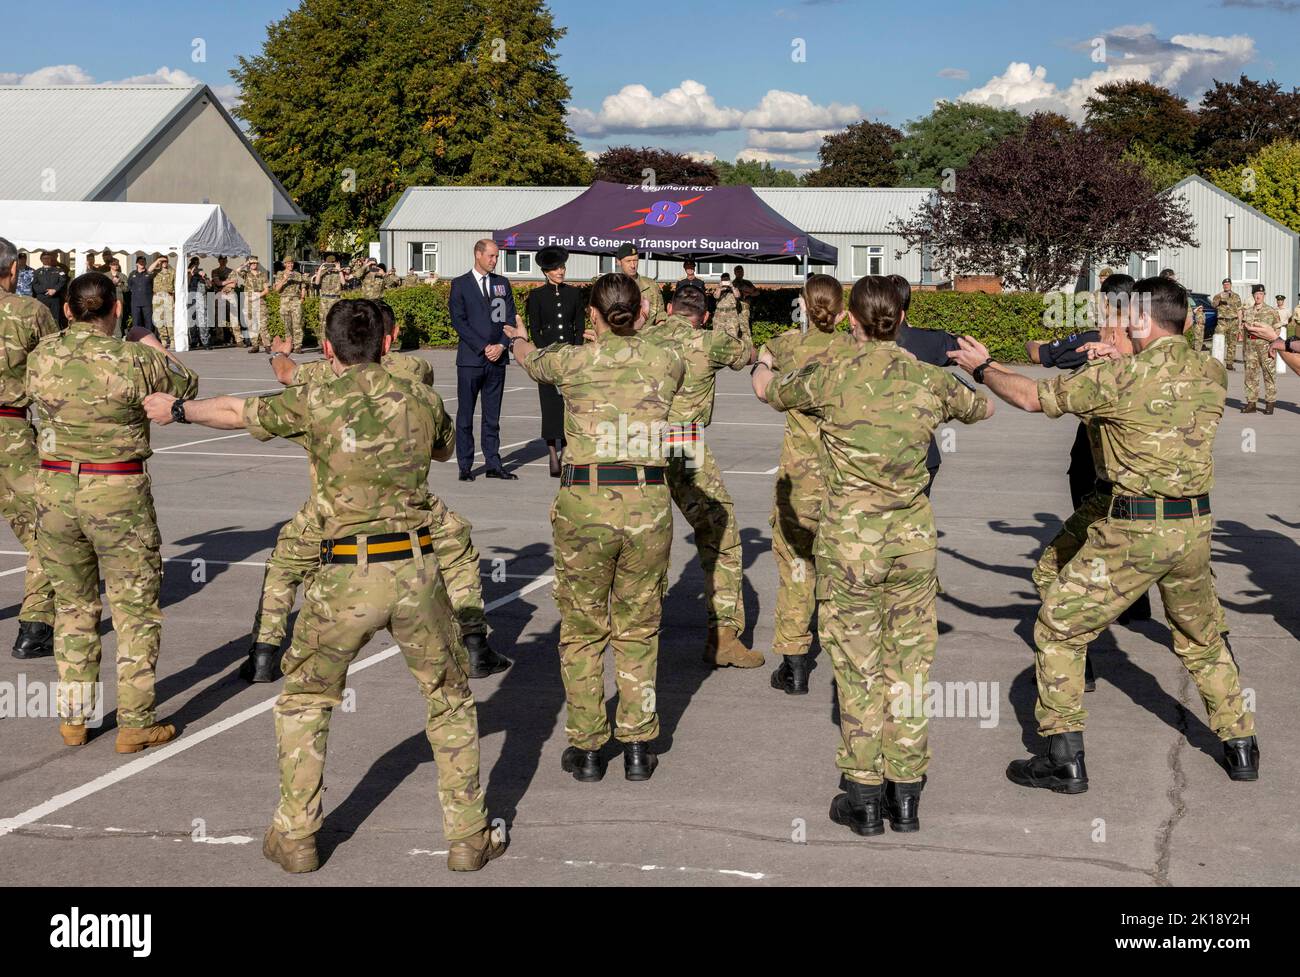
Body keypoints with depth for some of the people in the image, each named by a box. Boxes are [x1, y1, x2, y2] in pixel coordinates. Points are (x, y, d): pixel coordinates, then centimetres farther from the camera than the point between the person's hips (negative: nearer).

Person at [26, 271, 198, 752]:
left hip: (54, 489, 4)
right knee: (135, 610, 7)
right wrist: (151, 344, 21)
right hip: (119, 494, -4)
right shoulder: (132, 358, -12)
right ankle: (134, 723, 9)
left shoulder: (41, 356, -1)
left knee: (72, 606, 18)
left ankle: (73, 718, 23)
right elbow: (187, 386, 5)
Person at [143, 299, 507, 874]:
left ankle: (295, 836, 20)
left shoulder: (317, 402, -2)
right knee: (449, 698, 17)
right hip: (416, 568, 2)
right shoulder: (421, 400, 5)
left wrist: (177, 410, 33)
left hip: (347, 575, -2)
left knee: (304, 700, 18)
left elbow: (236, 411, 14)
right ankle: (468, 837, 17)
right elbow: (446, 446, 28)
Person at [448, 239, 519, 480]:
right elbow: (458, 321, -6)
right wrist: (483, 348, -12)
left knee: (493, 416, 7)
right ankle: (465, 467, 4)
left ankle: (494, 465, 10)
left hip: (497, 359, 4)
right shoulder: (460, 285, 1)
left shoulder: (502, 284, 13)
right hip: (470, 359, -3)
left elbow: (511, 318, 10)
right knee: (465, 415, -1)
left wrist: (501, 346, -6)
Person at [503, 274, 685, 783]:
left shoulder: (574, 360, -2)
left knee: (582, 631, 12)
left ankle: (586, 749, 17)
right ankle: (638, 747, 17)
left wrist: (516, 339, 45)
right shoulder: (667, 363, 2)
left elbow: (533, 362, 22)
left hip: (585, 503, -2)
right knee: (638, 631, 15)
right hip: (649, 504, 2)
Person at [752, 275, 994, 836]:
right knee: (908, 666, 12)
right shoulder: (932, 381, -3)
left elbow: (767, 391, 10)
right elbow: (983, 408, 19)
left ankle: (864, 798, 13)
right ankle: (906, 797, 18)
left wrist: (764, 364, 34)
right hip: (913, 538, 2)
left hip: (849, 540, -2)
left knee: (858, 669, 7)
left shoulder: (831, 378, -10)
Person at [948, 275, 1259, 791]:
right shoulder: (1212, 373, 4)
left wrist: (983, 367, 10)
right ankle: (1240, 746, 31)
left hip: (1134, 530, -6)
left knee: (1058, 630, 7)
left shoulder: (1120, 378, -13)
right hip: (1196, 526, 6)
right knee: (1202, 638, 26)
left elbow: (1032, 397, -6)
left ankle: (1064, 759, 6)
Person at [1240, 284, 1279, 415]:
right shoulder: (1247, 311, 13)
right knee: (1251, 373, 6)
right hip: (1250, 344, 4)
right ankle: (1251, 403, 11)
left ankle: (1270, 403, 2)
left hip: (1265, 344, -4)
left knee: (1269, 374, -2)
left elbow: (1277, 329, -3)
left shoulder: (1271, 311, 0)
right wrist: (1244, 347, 12)